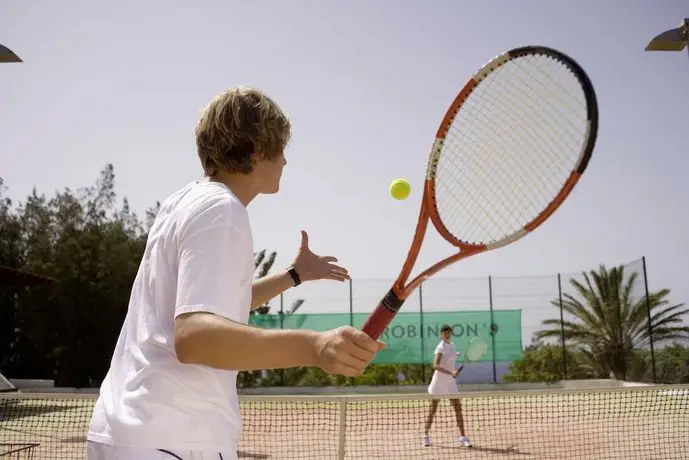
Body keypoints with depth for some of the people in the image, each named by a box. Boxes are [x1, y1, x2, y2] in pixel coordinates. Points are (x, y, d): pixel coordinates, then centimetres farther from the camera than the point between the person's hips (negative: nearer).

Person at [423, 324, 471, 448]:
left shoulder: (452, 345, 6)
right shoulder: (441, 348, -16)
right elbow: (436, 365, -28)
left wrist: (457, 354, 17)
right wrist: (450, 373, -36)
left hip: (450, 382, 6)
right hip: (439, 381, -6)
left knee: (458, 409, -1)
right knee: (433, 410, 4)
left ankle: (463, 437, 4)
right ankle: (426, 435, 18)